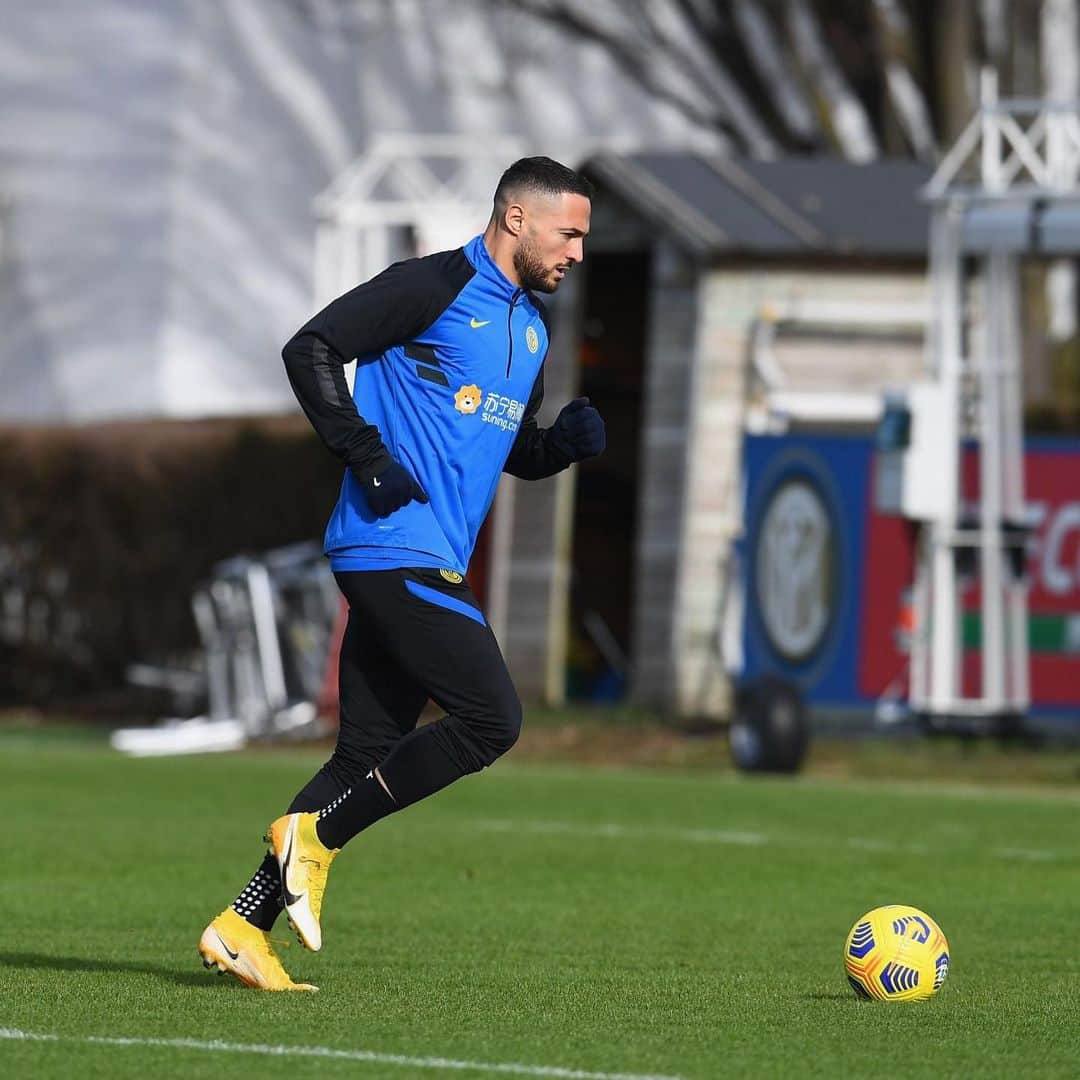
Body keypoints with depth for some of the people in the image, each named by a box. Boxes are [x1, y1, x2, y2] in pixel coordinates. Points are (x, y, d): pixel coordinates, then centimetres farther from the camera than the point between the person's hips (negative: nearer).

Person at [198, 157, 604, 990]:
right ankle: (318, 835, -6)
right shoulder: (434, 288, -7)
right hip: (395, 547, -9)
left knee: (368, 755, 5)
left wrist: (568, 439, 7)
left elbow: (513, 453, 28)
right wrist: (366, 455, -16)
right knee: (492, 719, -14)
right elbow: (311, 350, -11)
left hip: (429, 564, 9)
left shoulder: (532, 326, 20)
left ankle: (244, 926, 6)